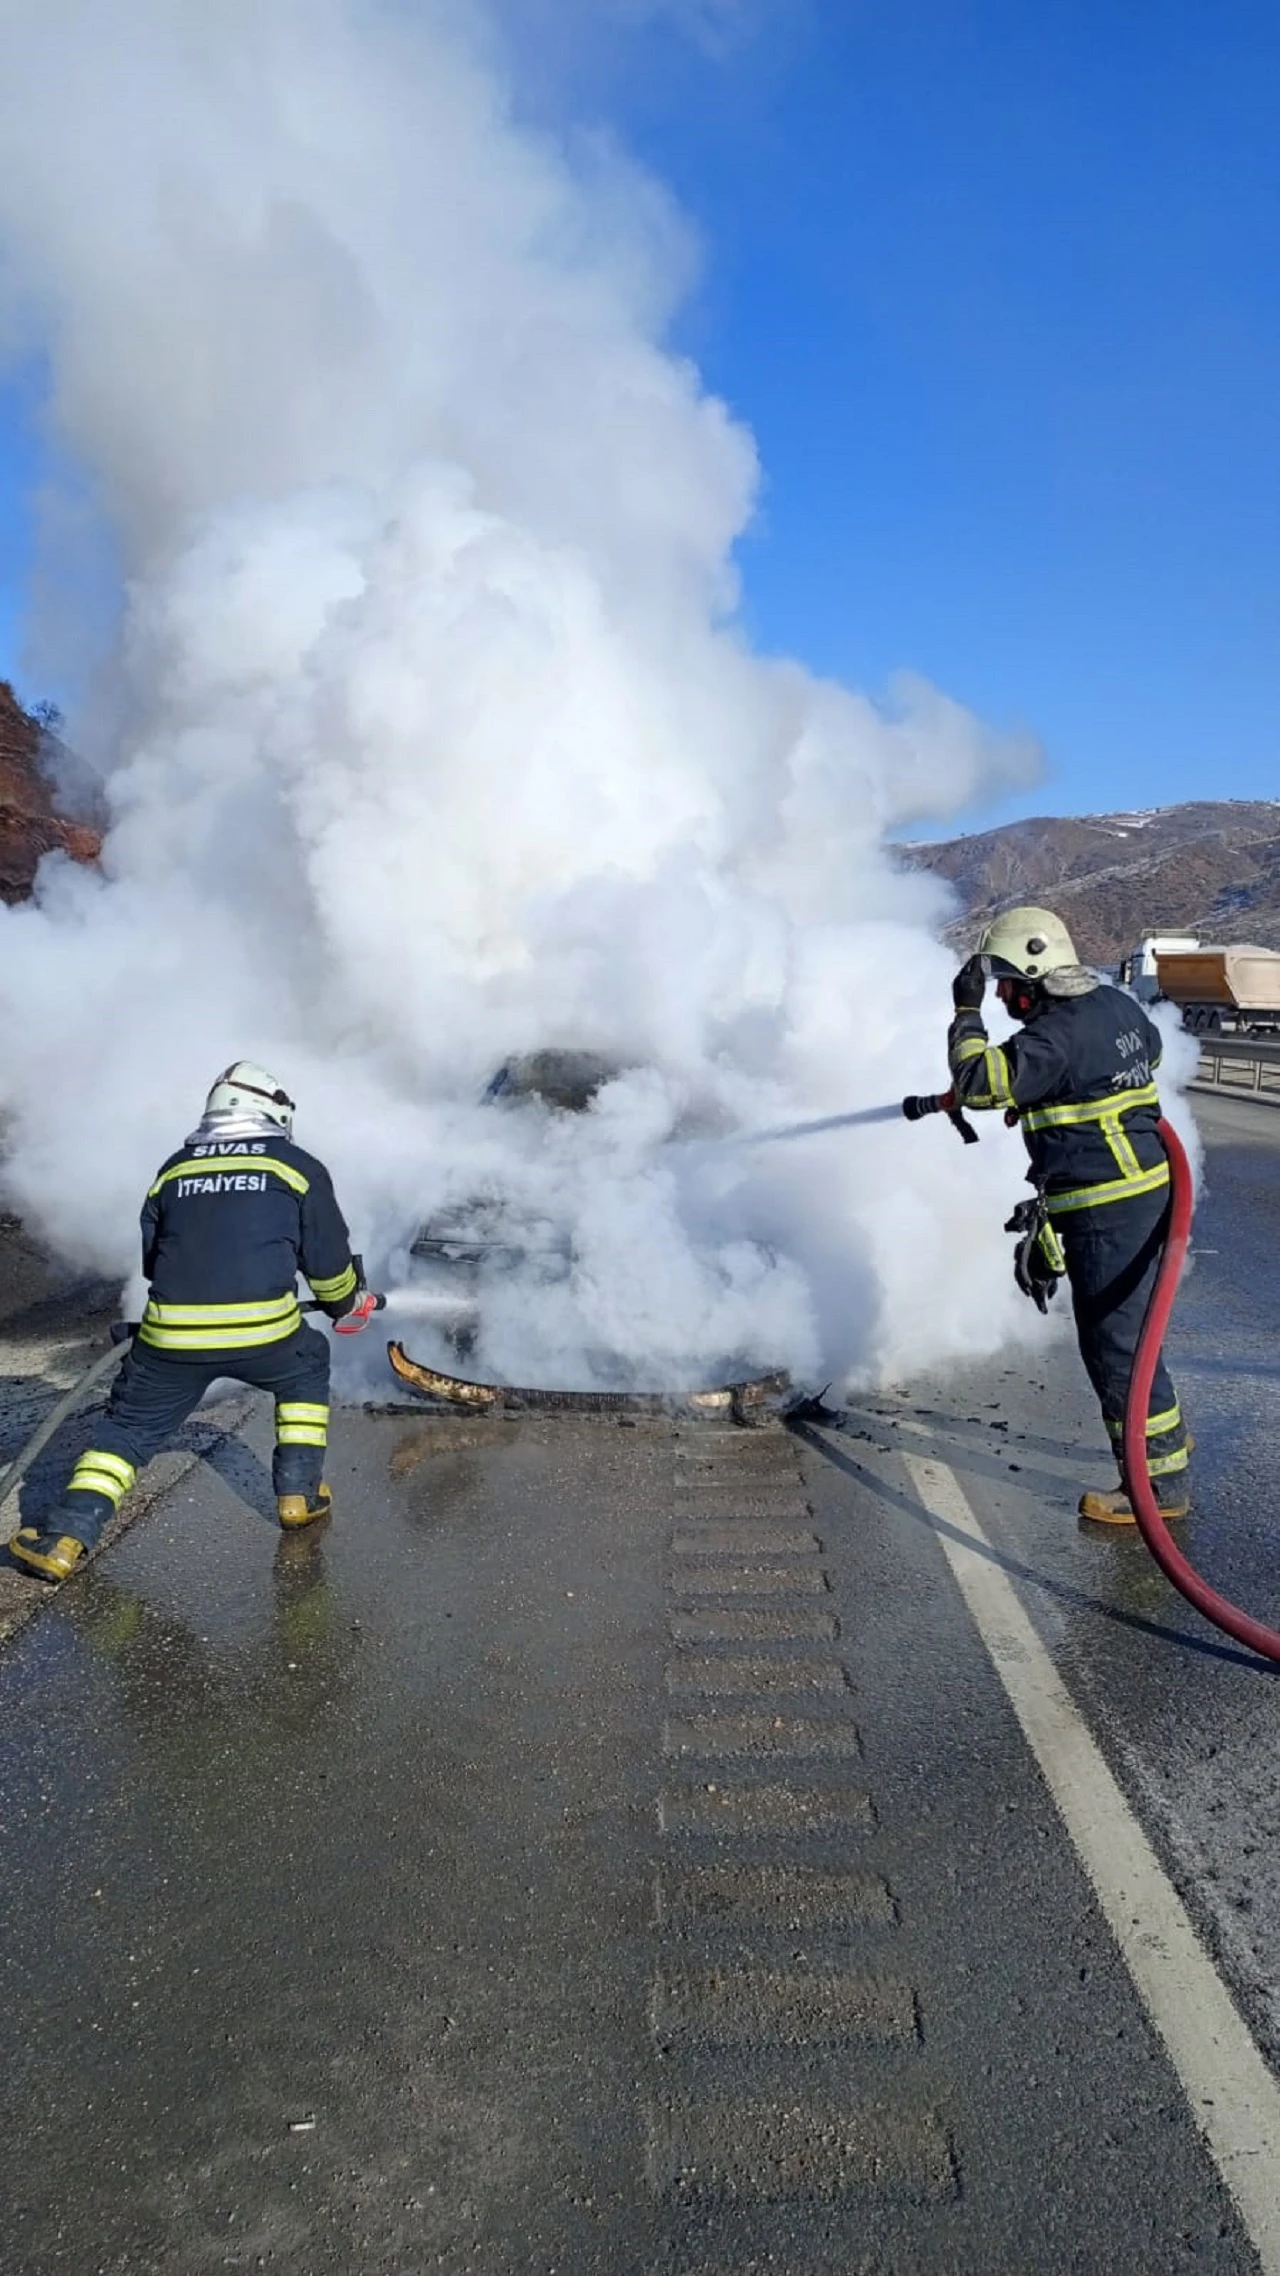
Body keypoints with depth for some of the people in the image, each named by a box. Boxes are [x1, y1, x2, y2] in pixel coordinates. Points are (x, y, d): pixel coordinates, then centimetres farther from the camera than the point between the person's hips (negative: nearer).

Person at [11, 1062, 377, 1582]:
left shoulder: (175, 1169, 17)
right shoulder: (298, 1167, 8)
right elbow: (329, 1260, 12)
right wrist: (347, 1303, 33)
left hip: (170, 1334, 2)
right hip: (263, 1329, -2)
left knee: (128, 1425, 19)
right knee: (306, 1370, 29)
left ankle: (64, 1538, 8)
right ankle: (299, 1493, 26)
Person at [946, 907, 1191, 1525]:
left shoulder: (1055, 1038, -21)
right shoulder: (1117, 1005, 8)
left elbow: (977, 1082, -24)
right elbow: (1151, 1050, 28)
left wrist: (966, 1013, -10)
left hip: (1107, 1210, -10)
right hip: (1147, 1190, 10)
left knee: (1117, 1342, -3)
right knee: (1123, 1327, 24)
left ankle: (1161, 1483, 6)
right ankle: (1163, 1435, 39)